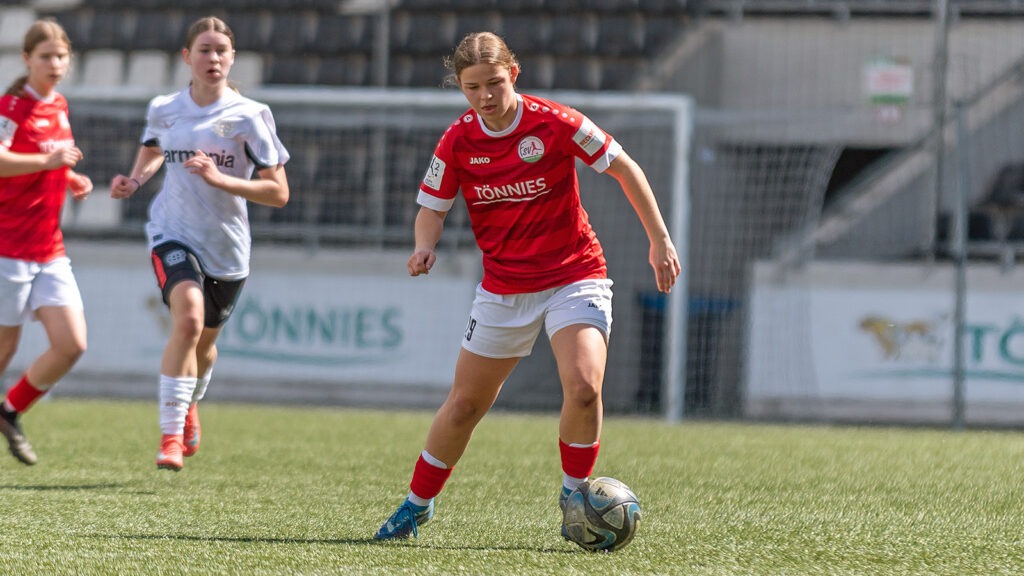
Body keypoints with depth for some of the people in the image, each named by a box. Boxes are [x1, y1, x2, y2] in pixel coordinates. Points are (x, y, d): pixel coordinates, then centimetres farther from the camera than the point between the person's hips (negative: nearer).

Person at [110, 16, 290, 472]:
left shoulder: (249, 116, -9)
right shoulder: (163, 109, 1)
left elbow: (278, 193, -12)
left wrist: (219, 178, -23)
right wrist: (134, 180, 6)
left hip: (227, 248, 1)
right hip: (174, 234, -1)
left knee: (204, 343, 18)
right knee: (189, 318, -27)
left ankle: (189, 404, 54)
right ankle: (171, 436, -23)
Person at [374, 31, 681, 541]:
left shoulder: (553, 122, -15)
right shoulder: (457, 141, -7)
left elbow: (622, 168, -5)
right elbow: (431, 207, 3)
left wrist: (659, 240, -4)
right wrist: (425, 247, -20)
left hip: (574, 276, -3)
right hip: (503, 285, 3)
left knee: (583, 386, -24)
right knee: (464, 403, 8)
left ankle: (573, 493, -2)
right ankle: (417, 504, 27)